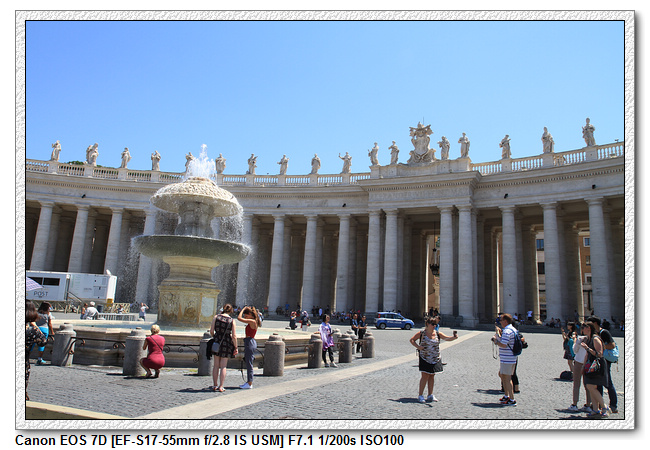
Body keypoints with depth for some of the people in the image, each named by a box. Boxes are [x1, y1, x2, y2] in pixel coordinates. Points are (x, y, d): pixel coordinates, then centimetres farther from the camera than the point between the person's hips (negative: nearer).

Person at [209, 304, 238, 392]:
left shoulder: (216, 317, -2)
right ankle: (221, 387, 5)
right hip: (226, 343, -1)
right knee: (223, 366, 6)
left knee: (216, 365, 13)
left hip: (217, 342, 1)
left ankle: (215, 385, 19)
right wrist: (236, 347, 1)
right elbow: (234, 336, -6)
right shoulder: (231, 320, -4)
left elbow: (211, 331, -3)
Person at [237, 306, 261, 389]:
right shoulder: (253, 321, 12)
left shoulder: (252, 321, -16)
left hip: (249, 342, -10)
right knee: (248, 363, 16)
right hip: (250, 342, 10)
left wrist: (243, 309, -9)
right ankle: (248, 382, 23)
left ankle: (249, 384, 3)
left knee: (249, 364, -3)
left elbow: (239, 318, -18)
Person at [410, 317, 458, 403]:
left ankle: (430, 395, 21)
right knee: (425, 376, -7)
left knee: (431, 376, 10)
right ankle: (420, 395, 4)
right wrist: (417, 346, -12)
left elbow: (446, 338, -10)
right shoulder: (421, 333, -5)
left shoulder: (437, 334, 2)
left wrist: (454, 337, -29)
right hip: (425, 359, -4)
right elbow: (412, 340, 3)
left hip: (435, 359, 4)